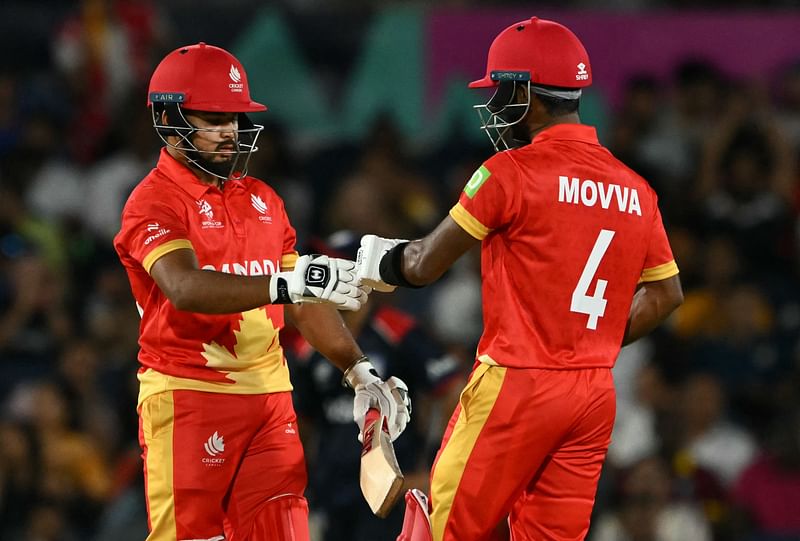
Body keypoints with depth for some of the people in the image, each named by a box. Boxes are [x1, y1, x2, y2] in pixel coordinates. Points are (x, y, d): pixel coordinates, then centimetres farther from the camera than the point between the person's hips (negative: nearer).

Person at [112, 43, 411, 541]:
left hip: (269, 397, 6)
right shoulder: (153, 202, -8)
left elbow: (304, 304, 20)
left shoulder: (262, 200, 17)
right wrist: (286, 284, -37)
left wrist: (358, 370, 8)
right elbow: (187, 289, -26)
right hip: (188, 399, -6)